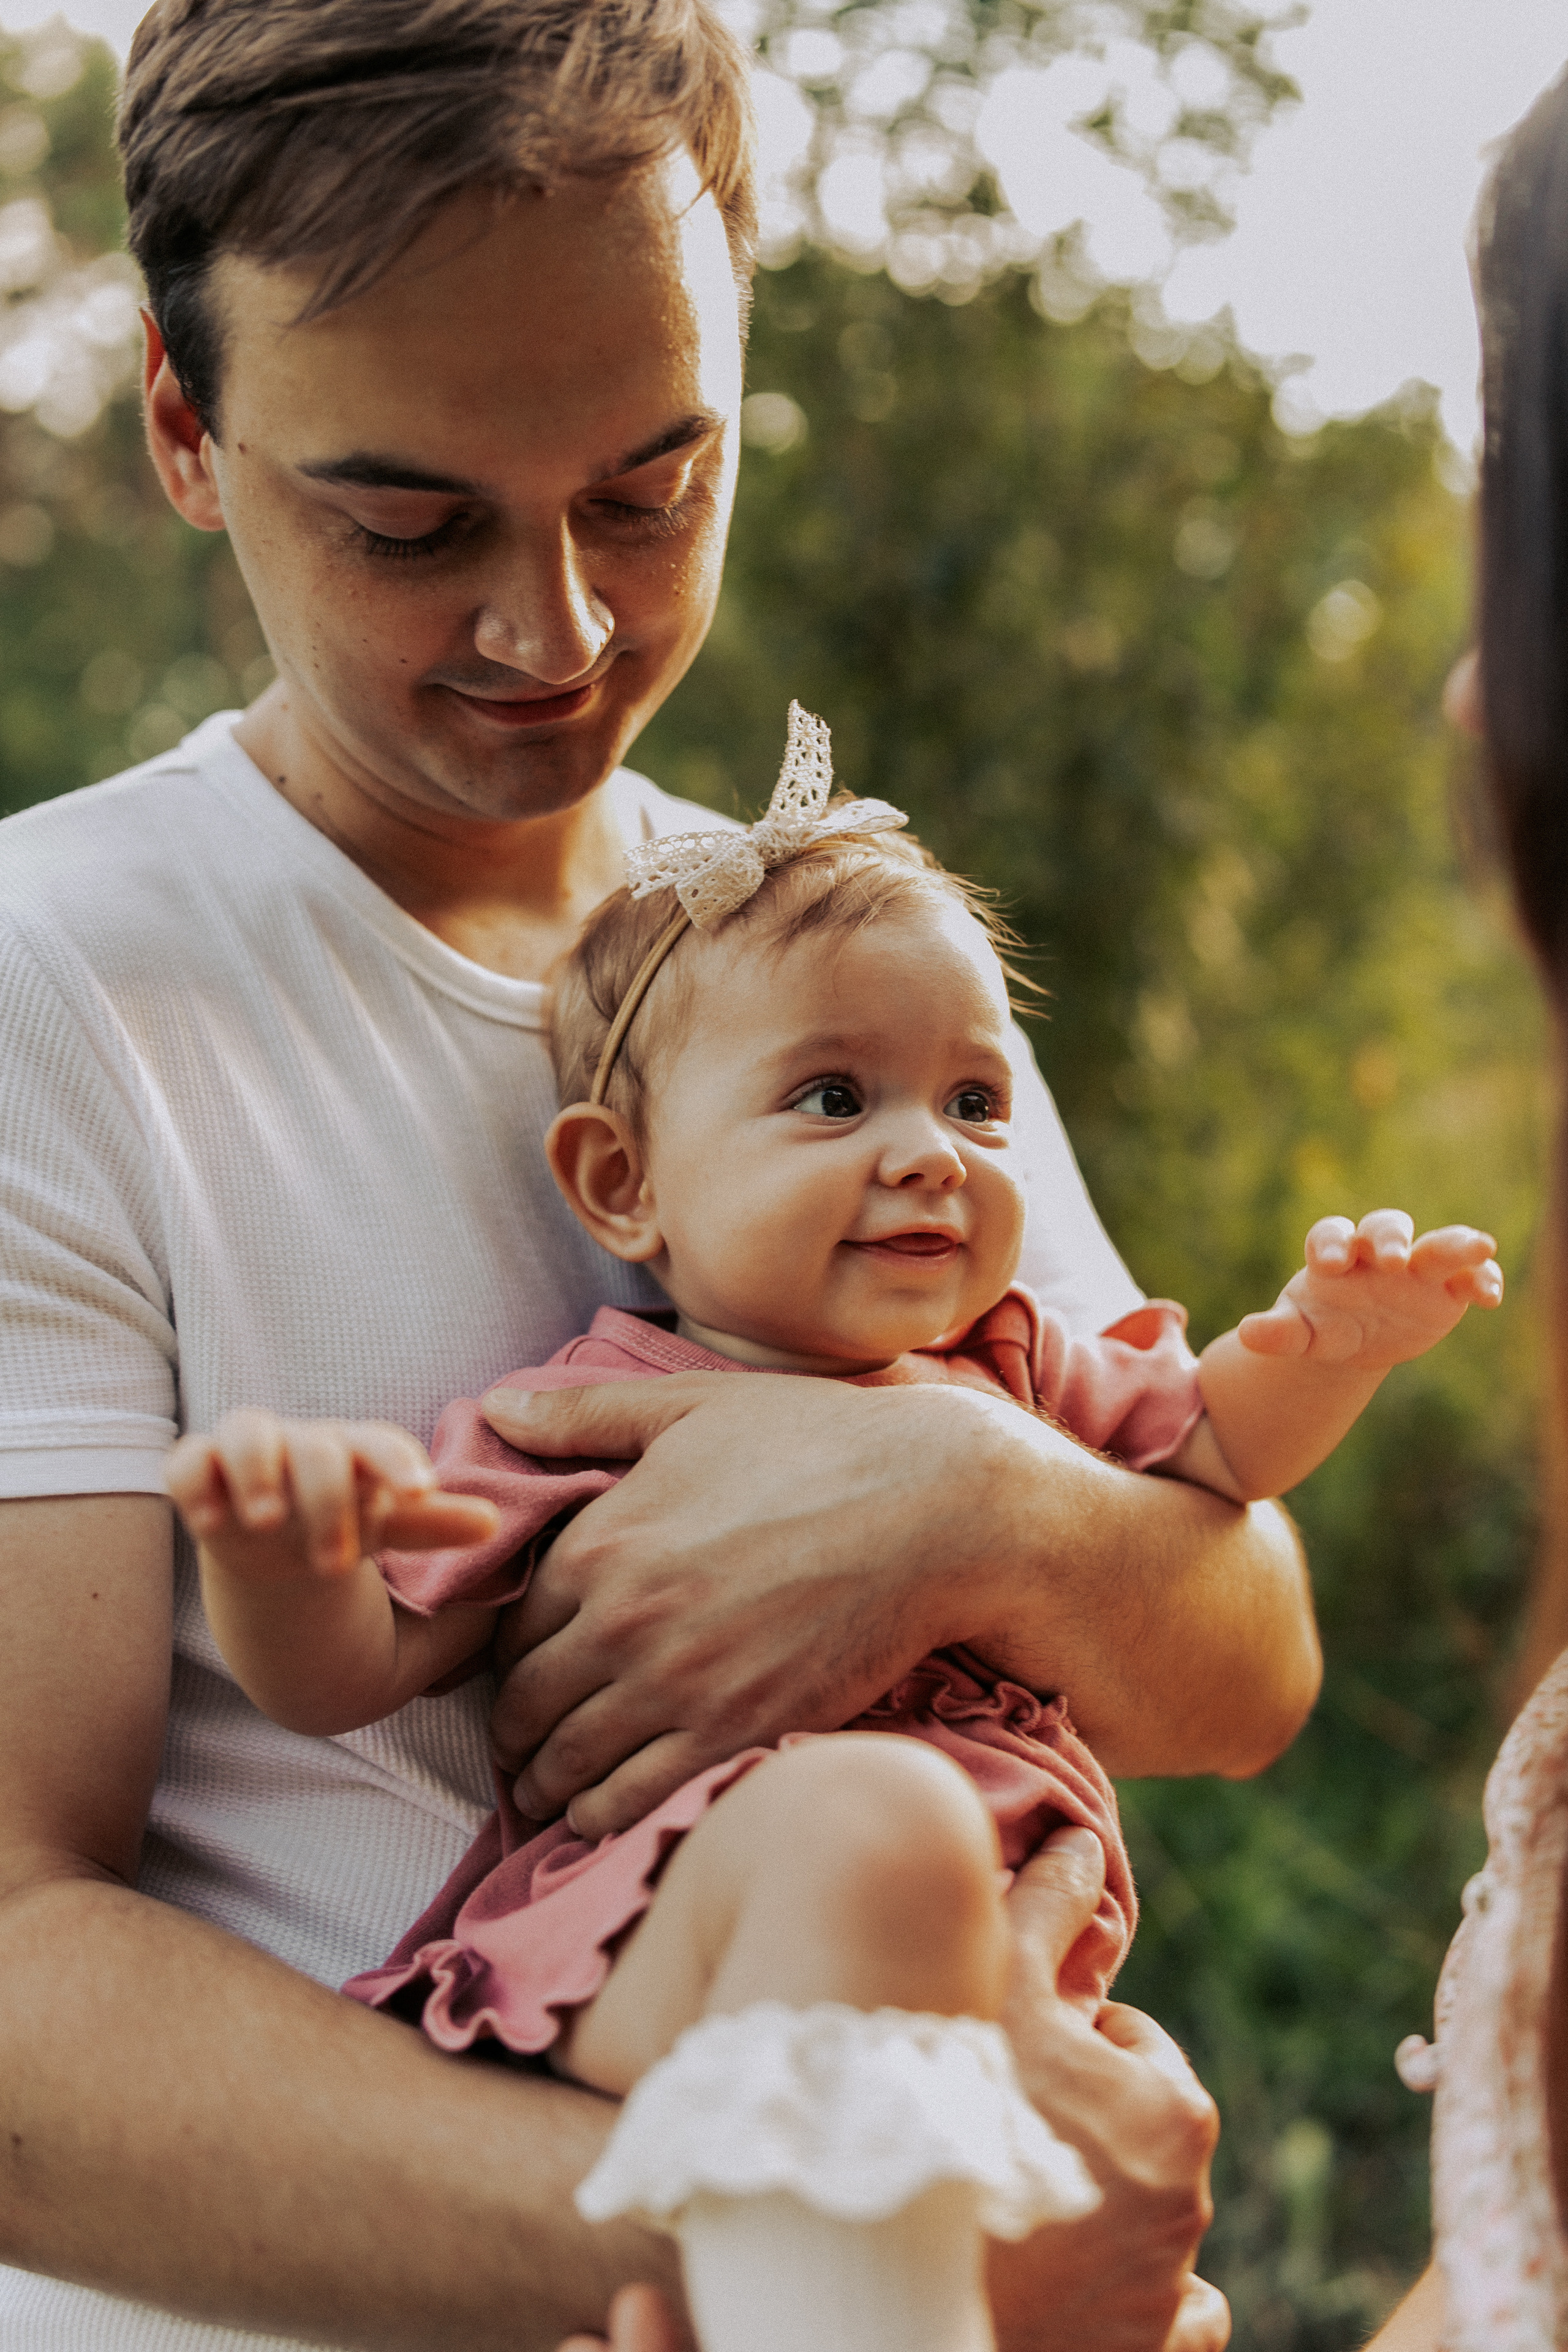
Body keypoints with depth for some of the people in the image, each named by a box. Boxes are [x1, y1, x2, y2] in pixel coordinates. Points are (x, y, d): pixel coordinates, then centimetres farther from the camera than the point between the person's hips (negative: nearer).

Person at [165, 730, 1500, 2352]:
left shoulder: (1005, 1372, 20)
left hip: (992, 1976, 7)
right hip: (645, 1954, -7)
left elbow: (1211, 1439, 36)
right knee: (871, 1817, -38)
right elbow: (338, 1675, 1)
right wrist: (272, 1553, -23)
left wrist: (1333, 1340, 14)